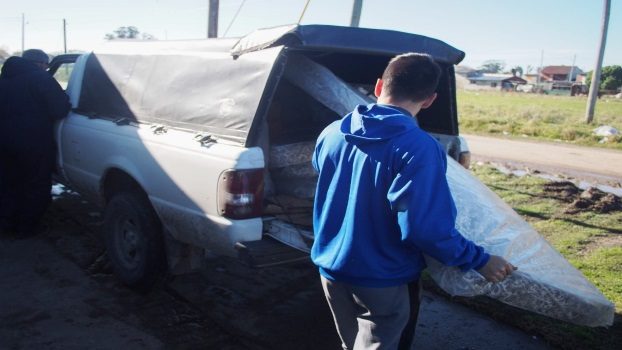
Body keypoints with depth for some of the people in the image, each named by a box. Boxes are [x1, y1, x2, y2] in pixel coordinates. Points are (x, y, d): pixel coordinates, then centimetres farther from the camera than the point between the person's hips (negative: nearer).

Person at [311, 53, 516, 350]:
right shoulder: (418, 148, -24)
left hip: (332, 270, 6)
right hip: (383, 280, -5)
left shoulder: (331, 134, -3)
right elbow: (426, 228, -28)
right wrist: (480, 260, -12)